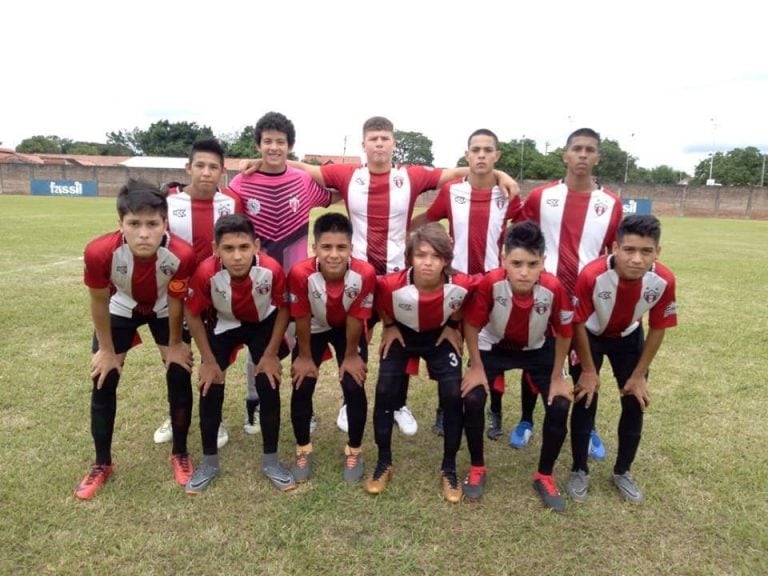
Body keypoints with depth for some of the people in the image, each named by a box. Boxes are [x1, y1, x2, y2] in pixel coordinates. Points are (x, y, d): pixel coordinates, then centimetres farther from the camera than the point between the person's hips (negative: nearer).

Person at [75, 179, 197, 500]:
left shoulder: (182, 255, -39)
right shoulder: (99, 252, -38)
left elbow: (176, 301, -19)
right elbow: (99, 301, -18)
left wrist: (174, 344, -5)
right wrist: (106, 349, -7)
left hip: (164, 310, 0)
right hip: (121, 309, 1)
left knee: (180, 378, -3)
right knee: (103, 382, 1)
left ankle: (180, 455, 19)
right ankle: (102, 464, 21)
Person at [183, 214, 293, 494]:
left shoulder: (271, 269, -35)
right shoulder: (206, 273, -35)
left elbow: (283, 310, -15)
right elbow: (193, 315, -16)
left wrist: (271, 354, -12)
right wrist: (209, 361, -12)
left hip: (263, 324, 0)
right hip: (223, 326, 1)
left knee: (269, 385, -7)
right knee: (210, 387, -5)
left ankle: (270, 460, 10)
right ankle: (209, 462, 14)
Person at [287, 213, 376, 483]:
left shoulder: (365, 273, -36)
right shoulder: (300, 274, -36)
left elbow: (356, 318, -20)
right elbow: (301, 318, -20)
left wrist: (351, 355, -8)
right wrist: (305, 356, -8)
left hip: (348, 329, 0)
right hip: (314, 328, 1)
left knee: (354, 387, -6)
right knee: (302, 387, -3)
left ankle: (354, 450, 17)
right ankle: (303, 449, 21)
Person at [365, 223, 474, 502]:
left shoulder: (461, 284, -31)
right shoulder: (391, 284, -34)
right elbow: (380, 305, -8)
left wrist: (453, 326, -2)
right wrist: (389, 327, -4)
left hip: (441, 336, 1)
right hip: (402, 335, 0)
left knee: (452, 397, -8)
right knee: (385, 393, -7)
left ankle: (449, 468, 12)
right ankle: (384, 463, 14)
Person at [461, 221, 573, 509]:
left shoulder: (554, 288, -33)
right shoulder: (490, 283, -35)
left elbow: (564, 333, -13)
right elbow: (472, 325, -17)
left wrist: (557, 377, -7)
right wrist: (476, 368, -12)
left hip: (539, 349, 1)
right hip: (495, 346, -1)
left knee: (559, 406, -11)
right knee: (472, 399, -16)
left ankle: (545, 475, 14)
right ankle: (477, 468, 10)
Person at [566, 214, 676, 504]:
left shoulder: (664, 280, -29)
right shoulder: (592, 275, -38)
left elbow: (657, 329, -12)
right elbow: (579, 324, -22)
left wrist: (639, 375, -6)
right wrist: (588, 370, -13)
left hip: (629, 338, 3)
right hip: (590, 336, -3)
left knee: (635, 403, 4)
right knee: (586, 401, -4)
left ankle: (622, 472, 24)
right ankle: (579, 471, 16)